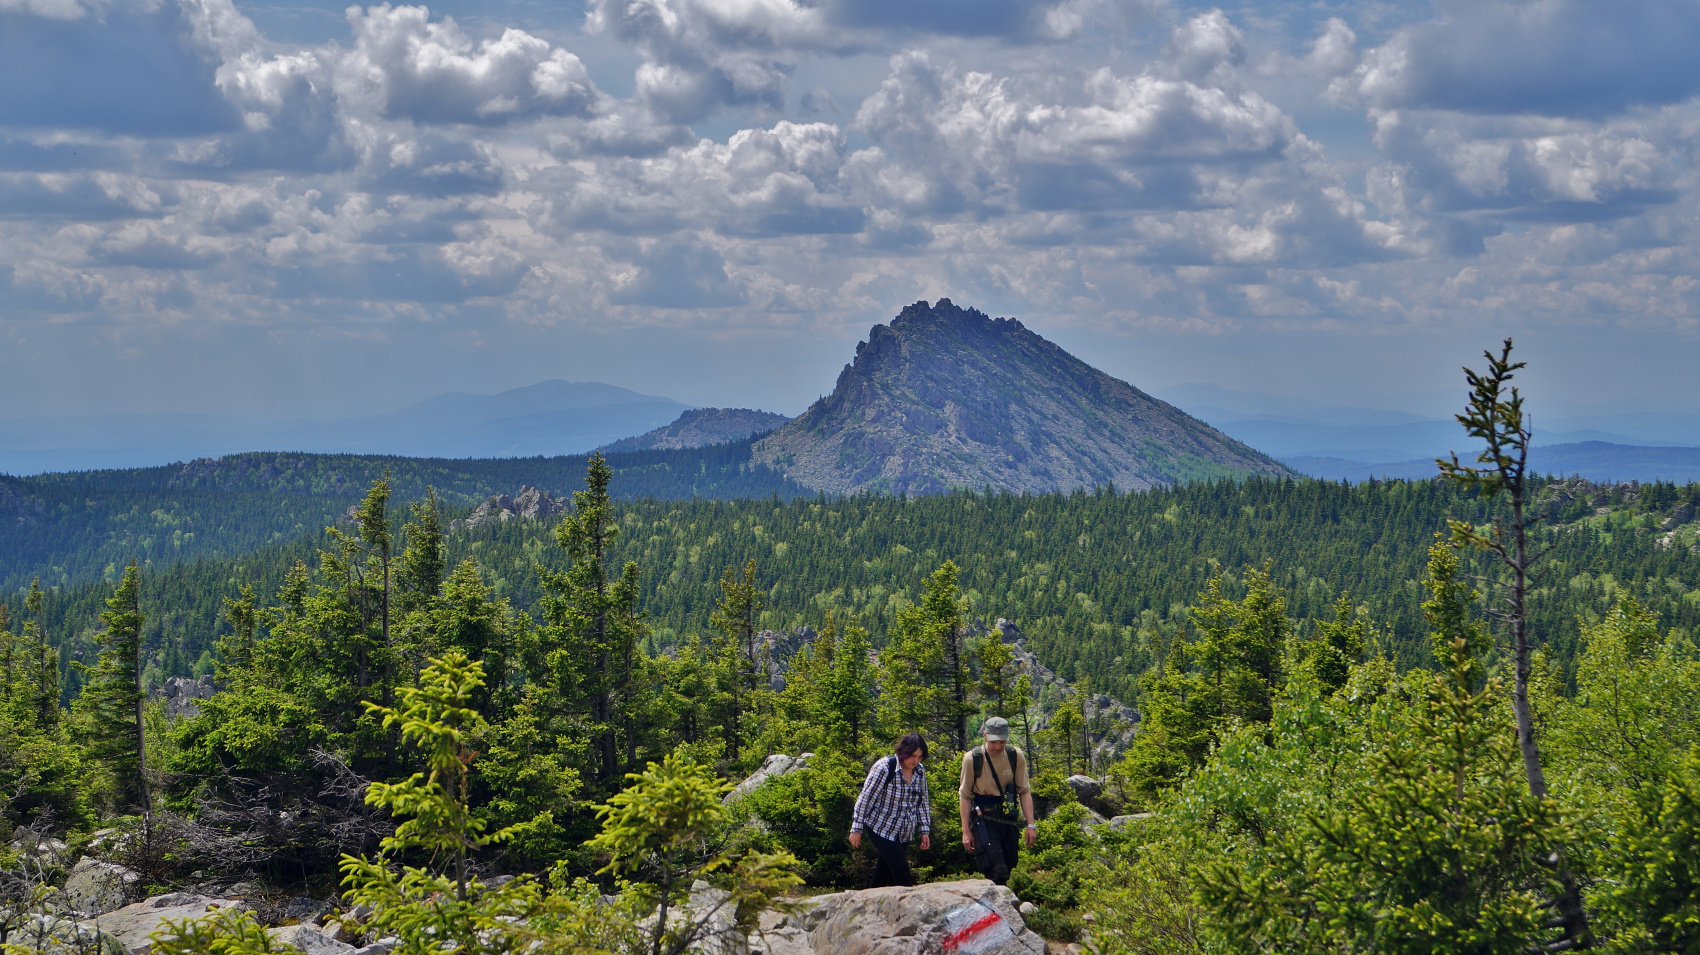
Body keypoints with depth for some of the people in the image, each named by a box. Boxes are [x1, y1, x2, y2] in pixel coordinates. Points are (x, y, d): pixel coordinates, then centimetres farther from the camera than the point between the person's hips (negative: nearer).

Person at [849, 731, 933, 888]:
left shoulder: (920, 771, 1)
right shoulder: (884, 768, -18)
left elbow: (922, 803, 12)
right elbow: (865, 799, -14)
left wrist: (925, 831, 7)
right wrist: (856, 829, -14)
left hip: (904, 833, 6)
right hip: (881, 828, -6)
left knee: (885, 871, 9)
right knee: (901, 869, -14)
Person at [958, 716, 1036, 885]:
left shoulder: (1016, 756, -2)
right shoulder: (972, 759, -9)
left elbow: (1024, 791, 4)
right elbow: (965, 796, -2)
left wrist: (1031, 825, -1)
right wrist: (966, 831, -4)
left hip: (1009, 819, 4)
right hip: (984, 819, -4)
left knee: (1007, 869, 8)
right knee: (997, 873, -16)